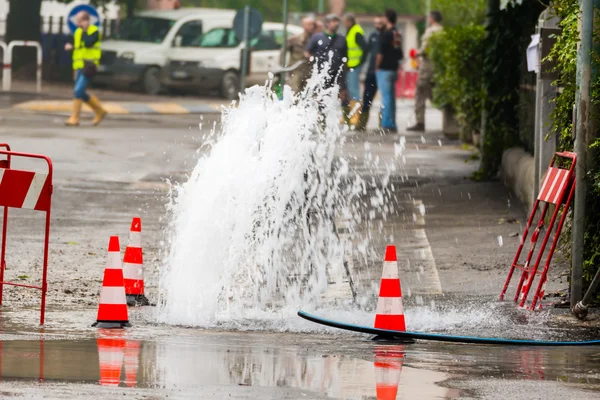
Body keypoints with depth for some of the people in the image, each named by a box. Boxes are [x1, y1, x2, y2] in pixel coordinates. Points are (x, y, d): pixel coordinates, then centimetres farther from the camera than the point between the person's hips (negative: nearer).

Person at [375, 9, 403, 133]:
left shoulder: (387, 34, -14)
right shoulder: (398, 35, 9)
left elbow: (381, 53, -16)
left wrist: (377, 67, -5)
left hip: (384, 70, -8)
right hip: (394, 69, 8)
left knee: (386, 97, -7)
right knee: (391, 97, 12)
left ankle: (386, 124, -10)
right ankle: (392, 125, 15)